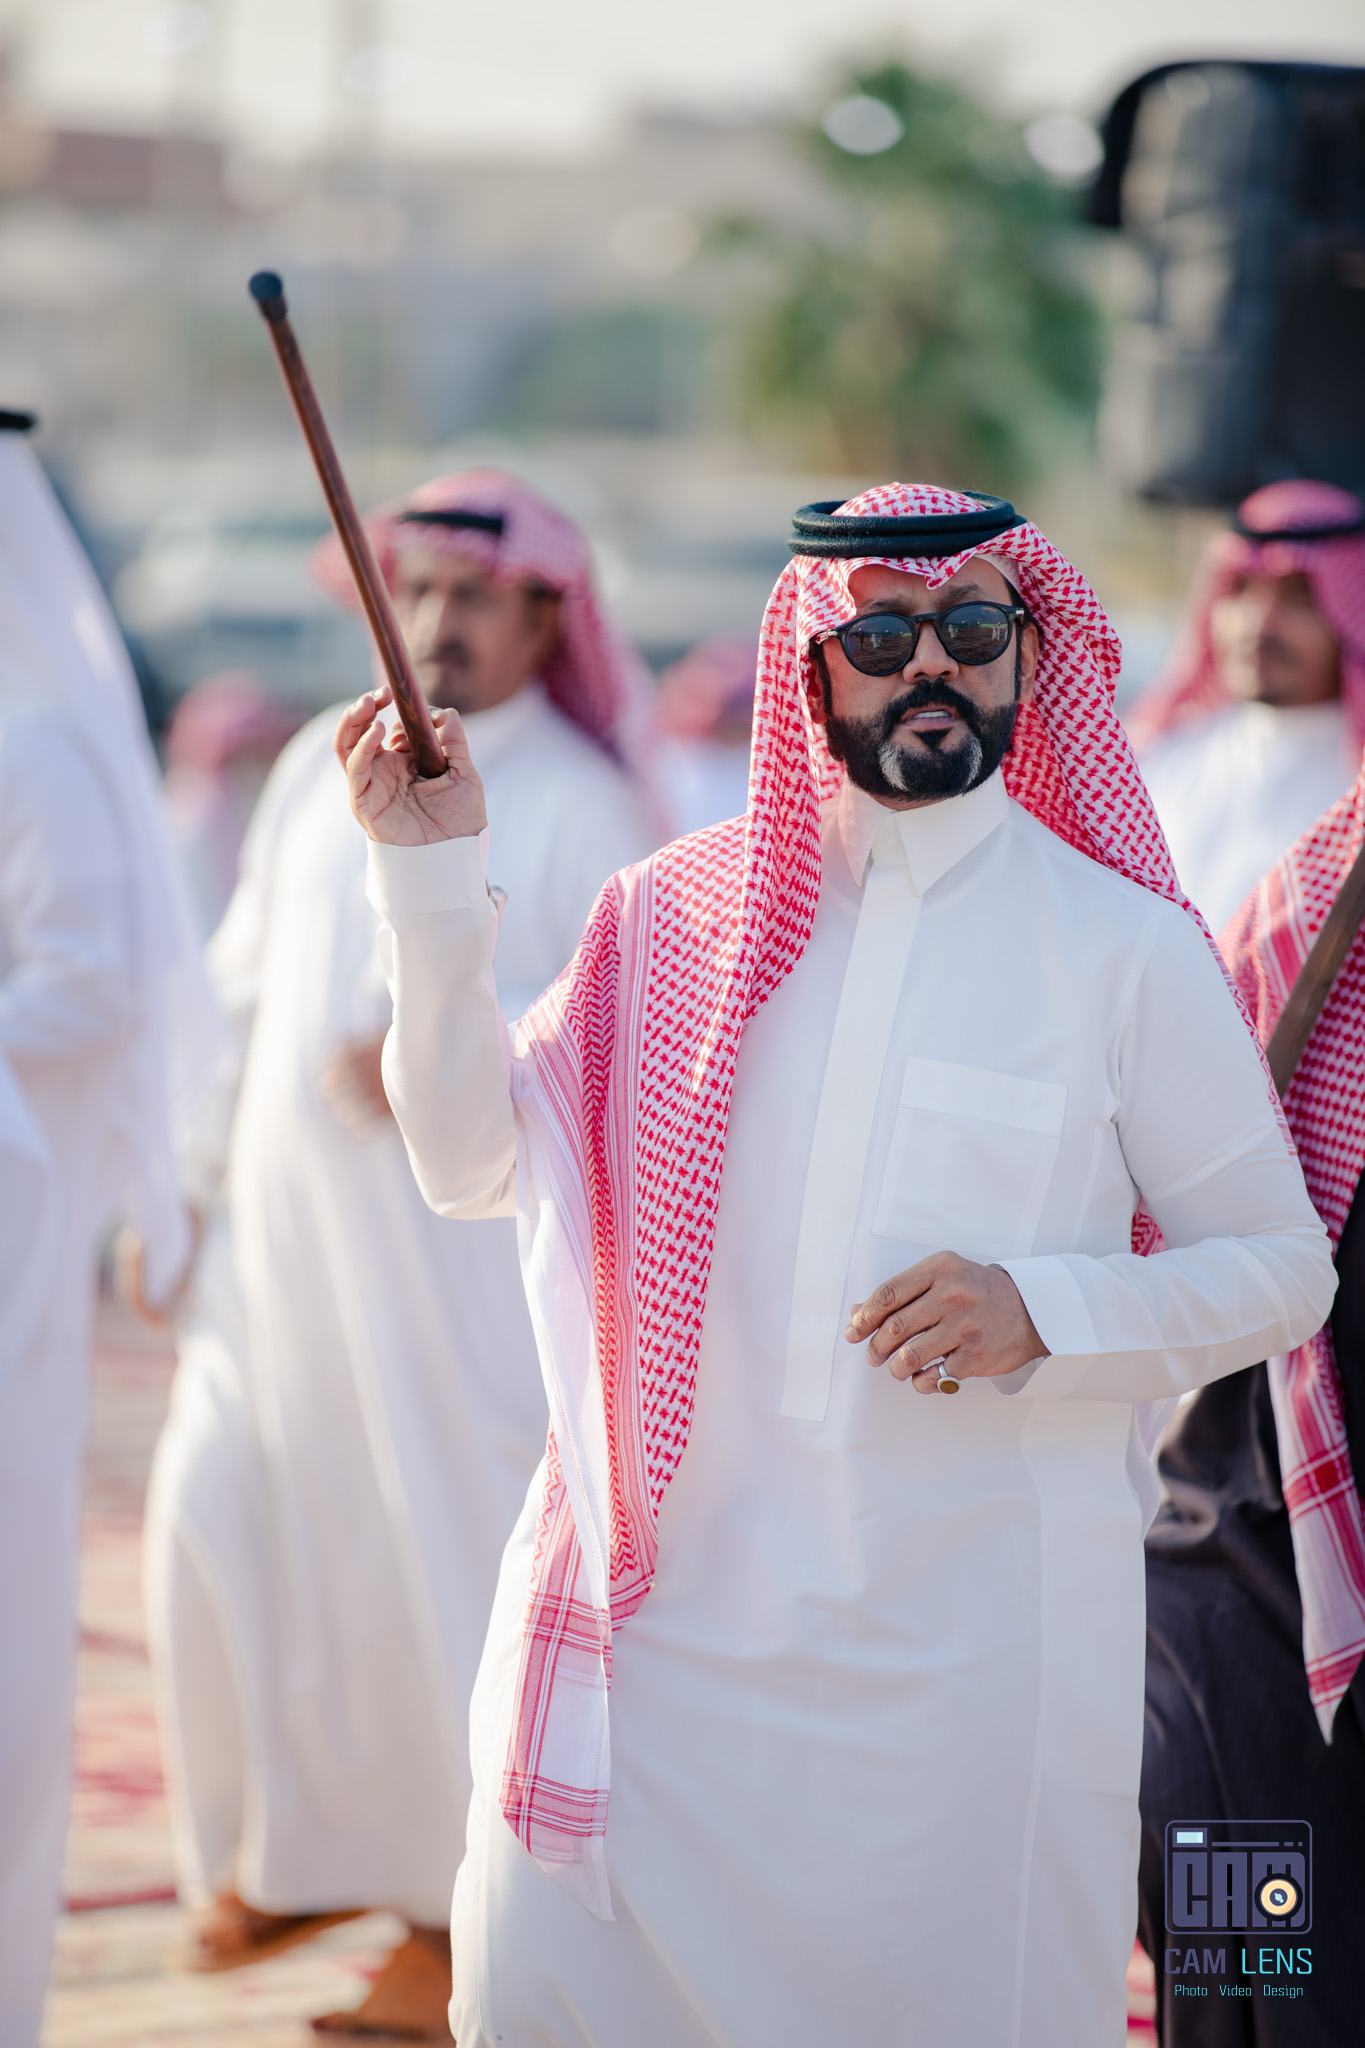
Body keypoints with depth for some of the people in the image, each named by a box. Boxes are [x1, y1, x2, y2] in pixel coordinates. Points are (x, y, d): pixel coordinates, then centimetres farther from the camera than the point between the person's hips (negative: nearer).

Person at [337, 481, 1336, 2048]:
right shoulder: (683, 912, 8)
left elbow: (1283, 1267, 4)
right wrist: (430, 876, -2)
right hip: (665, 1612, 2)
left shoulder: (1123, 948, 1)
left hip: (968, 1651, -2)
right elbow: (477, 1161, 8)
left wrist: (1043, 1314, -13)